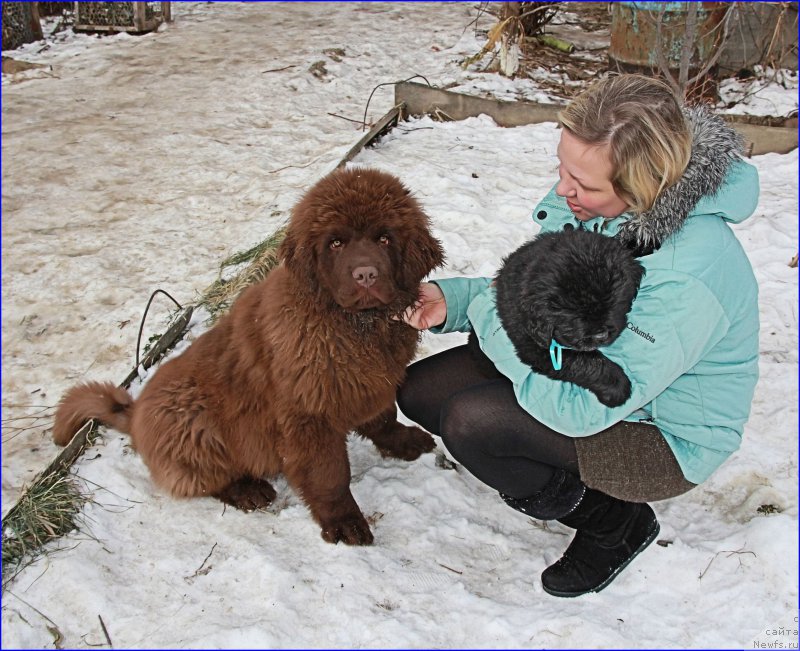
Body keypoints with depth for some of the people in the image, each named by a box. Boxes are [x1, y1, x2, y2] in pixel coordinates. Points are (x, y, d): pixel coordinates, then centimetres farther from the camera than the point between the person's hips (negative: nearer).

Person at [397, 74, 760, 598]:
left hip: (664, 436, -8)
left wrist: (491, 318, -26)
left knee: (469, 419, -27)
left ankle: (615, 523, 0)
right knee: (419, 391, -2)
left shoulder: (688, 279, -36)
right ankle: (578, 491, 12)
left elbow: (581, 408, -36)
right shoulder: (587, 203, -12)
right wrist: (452, 300, -15)